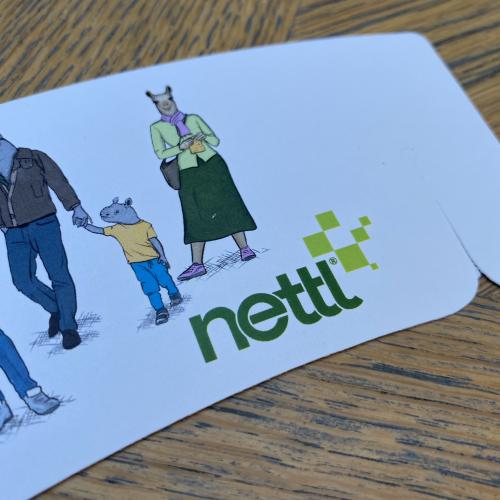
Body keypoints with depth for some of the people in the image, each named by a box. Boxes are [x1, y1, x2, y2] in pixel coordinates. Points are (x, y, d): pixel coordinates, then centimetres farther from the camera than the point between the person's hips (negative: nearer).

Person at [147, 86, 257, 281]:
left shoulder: (193, 118, 12)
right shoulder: (157, 127, 10)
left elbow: (215, 140, 13)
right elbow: (160, 153, 1)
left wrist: (204, 137, -8)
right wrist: (180, 147, -13)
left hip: (213, 165, 1)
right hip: (189, 175, -1)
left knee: (228, 205, -3)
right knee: (196, 217, -3)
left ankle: (244, 248, 2)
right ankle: (197, 264, -1)